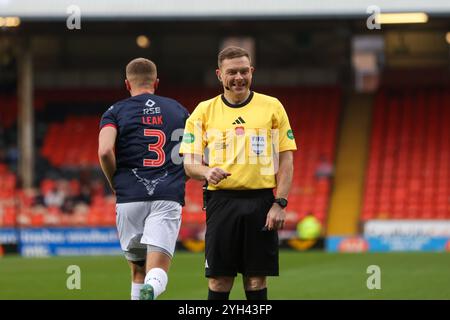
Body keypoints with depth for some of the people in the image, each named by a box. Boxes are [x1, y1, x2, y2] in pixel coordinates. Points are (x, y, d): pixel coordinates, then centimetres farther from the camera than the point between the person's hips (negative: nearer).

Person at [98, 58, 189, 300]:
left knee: (138, 271, 16)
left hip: (130, 198, 0)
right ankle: (151, 291, -44)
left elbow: (105, 151, -10)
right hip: (168, 198, 0)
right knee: (158, 271, -11)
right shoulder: (178, 110, 17)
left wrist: (116, 184, 5)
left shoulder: (115, 112, 7)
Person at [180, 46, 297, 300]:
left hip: (261, 201, 0)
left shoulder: (272, 107, 7)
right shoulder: (204, 111, 7)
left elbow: (286, 160, 5)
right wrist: (206, 172, -18)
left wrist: (280, 203, -5)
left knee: (256, 279, 2)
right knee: (219, 279, -2)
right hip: (222, 200, 0)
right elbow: (189, 162, 5)